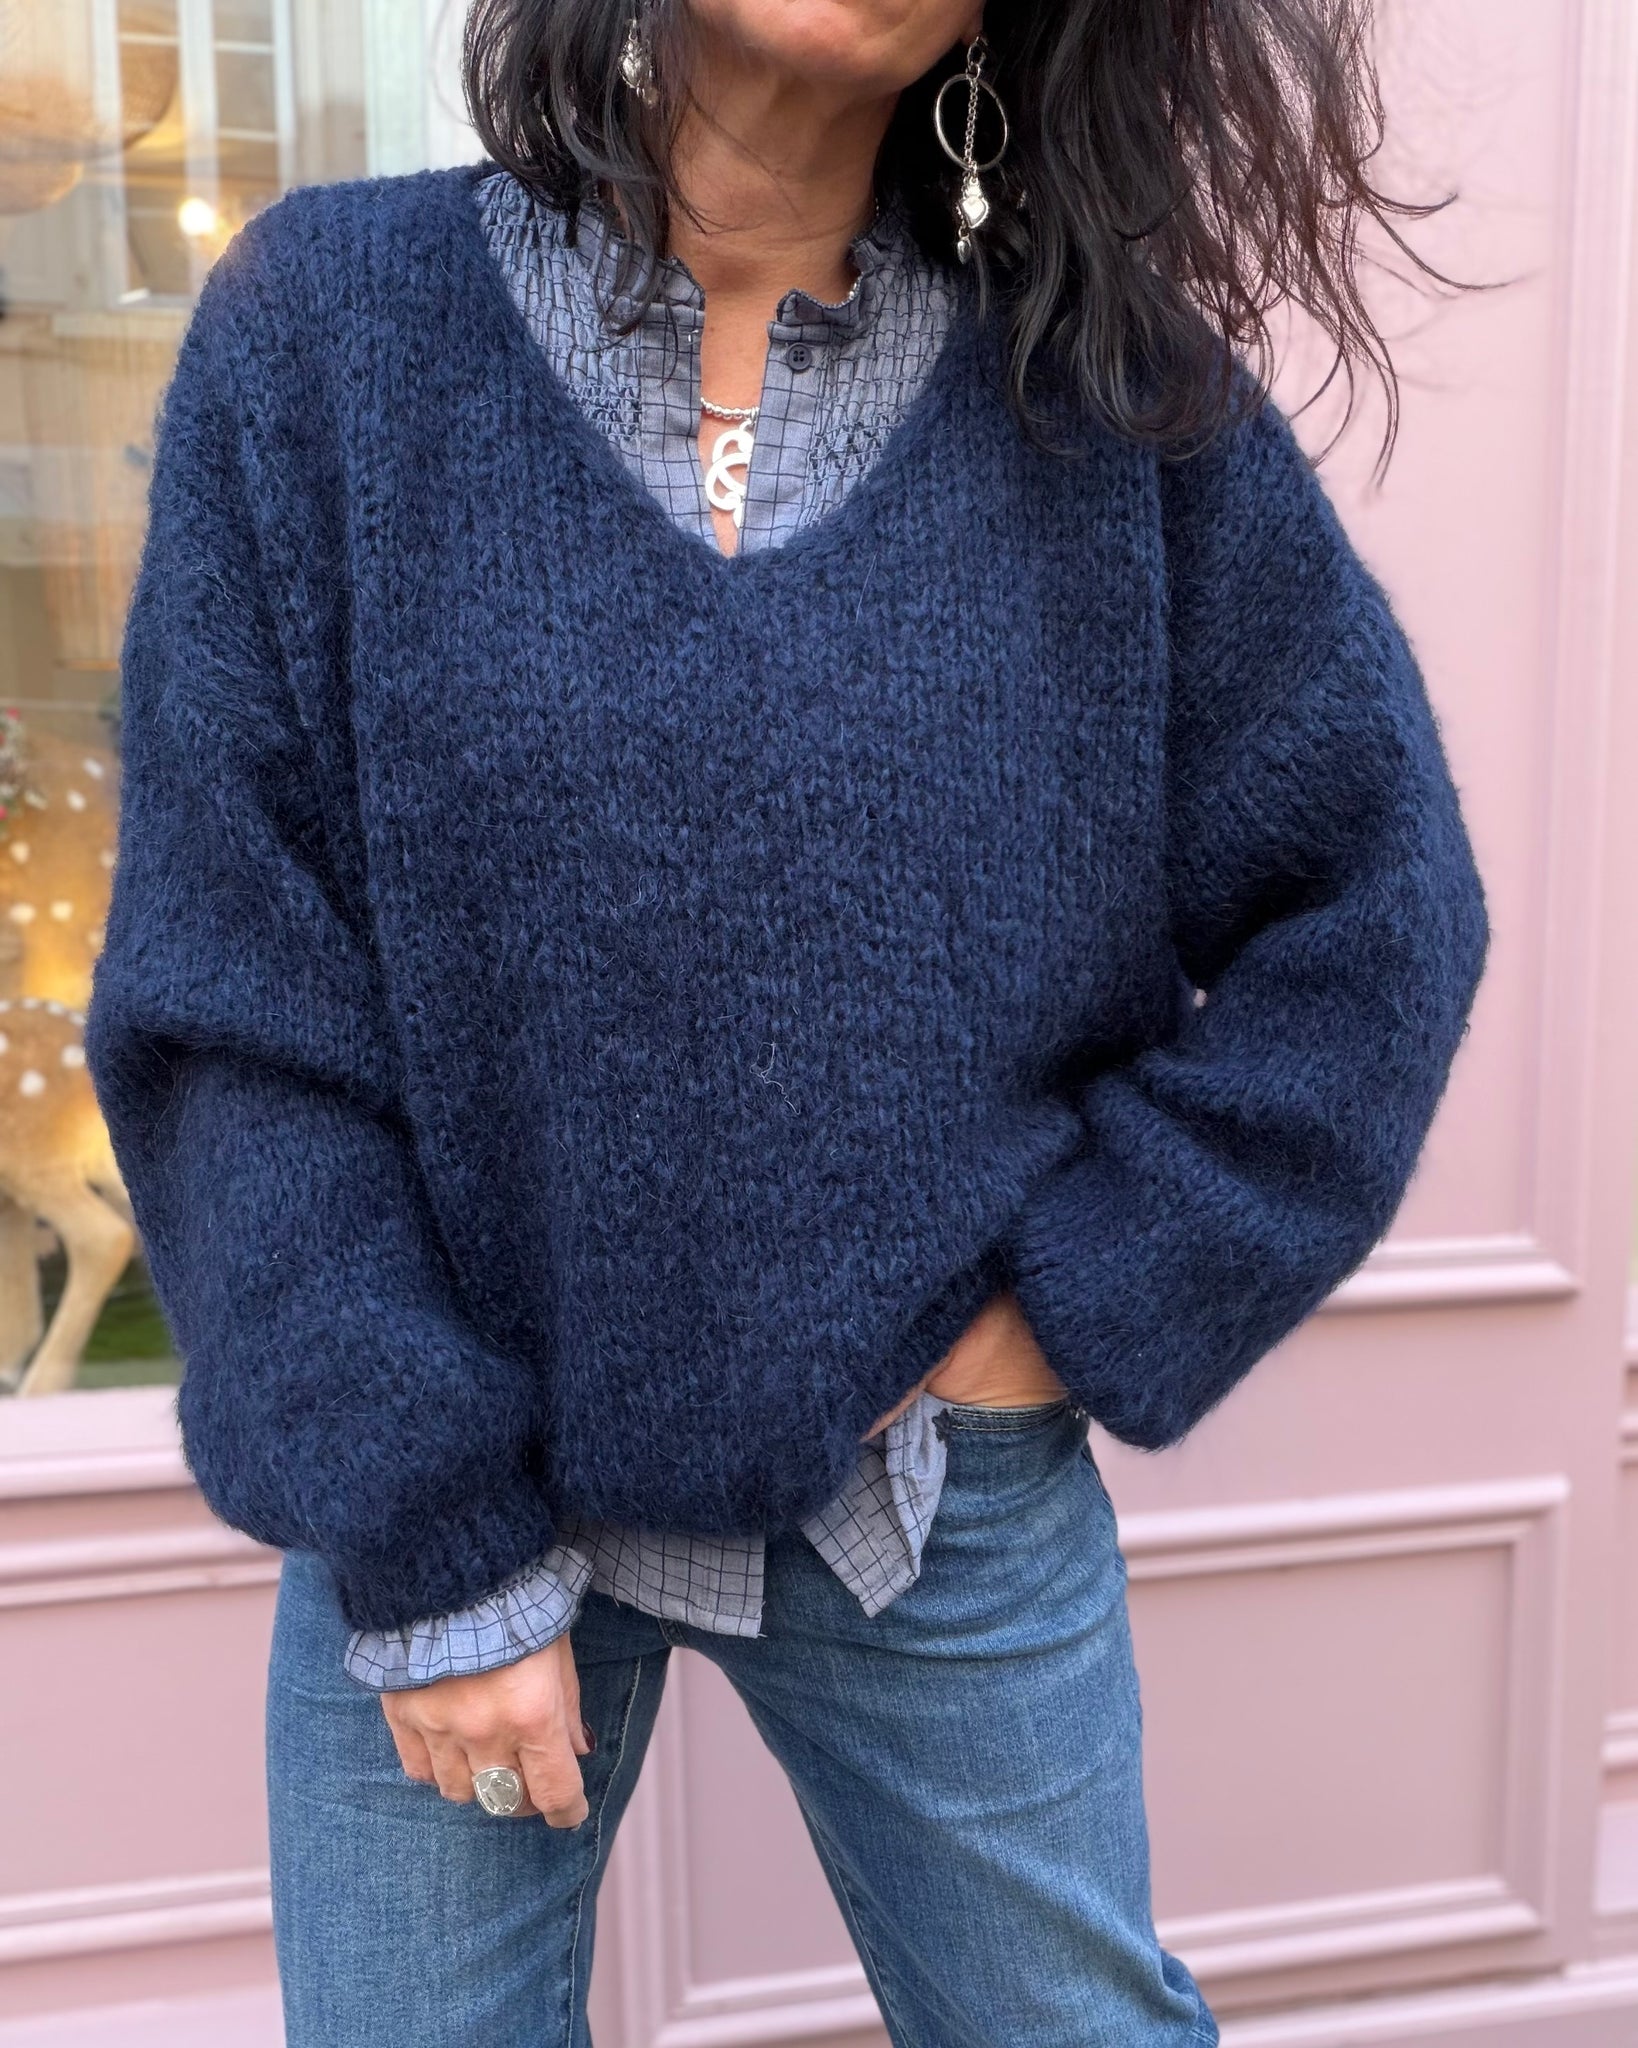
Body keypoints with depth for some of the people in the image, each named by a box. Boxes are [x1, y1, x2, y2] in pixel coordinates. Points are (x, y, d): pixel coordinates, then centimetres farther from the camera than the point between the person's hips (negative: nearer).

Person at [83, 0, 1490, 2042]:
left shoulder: (1113, 394, -4)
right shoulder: (328, 327, -7)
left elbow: (1372, 903, 0)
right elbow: (230, 1000, -9)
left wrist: (1085, 1302, -7)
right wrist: (426, 1551, -10)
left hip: (947, 1495, 2)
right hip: (453, 1486, 0)